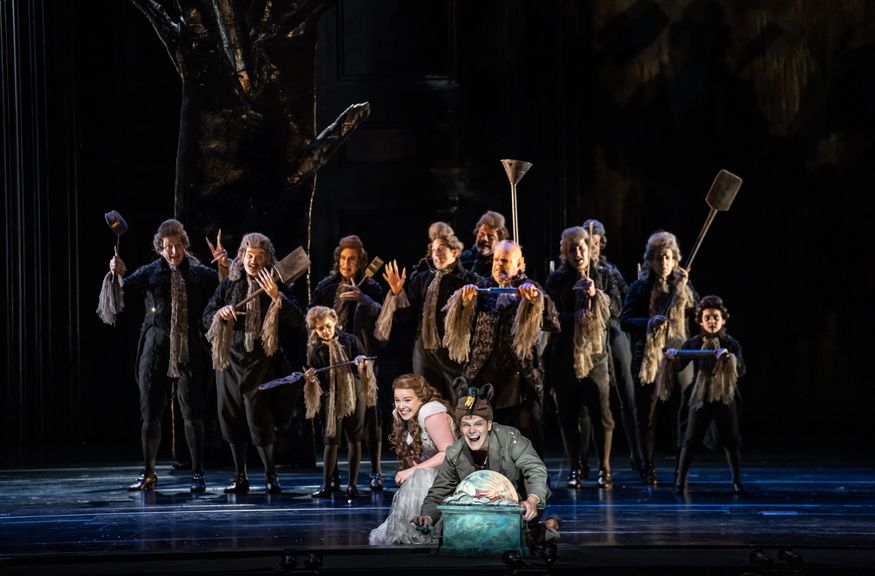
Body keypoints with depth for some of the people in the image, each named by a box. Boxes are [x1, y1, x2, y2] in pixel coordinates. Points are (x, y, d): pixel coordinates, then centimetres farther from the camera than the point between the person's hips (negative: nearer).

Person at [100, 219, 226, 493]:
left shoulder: (199, 273, 6)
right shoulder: (151, 272, 5)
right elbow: (124, 290, -6)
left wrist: (224, 265, -20)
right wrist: (118, 274, -26)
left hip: (190, 354, -1)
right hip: (156, 351, 1)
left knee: (192, 414, -1)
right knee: (150, 415, 4)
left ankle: (198, 474, 8)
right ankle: (148, 474, 14)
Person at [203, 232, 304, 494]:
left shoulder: (278, 286, 0)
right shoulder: (228, 284, 7)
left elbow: (297, 321, -9)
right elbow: (207, 317, 10)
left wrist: (276, 297, -21)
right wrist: (221, 313, -12)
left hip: (262, 361, -3)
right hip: (230, 358, 3)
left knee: (258, 417, -9)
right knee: (232, 417, 4)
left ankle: (271, 475, 5)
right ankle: (240, 476, 14)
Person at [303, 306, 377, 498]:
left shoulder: (350, 341, -1)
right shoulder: (315, 351, 1)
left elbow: (364, 370, -2)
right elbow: (319, 381, 1)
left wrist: (363, 365, -24)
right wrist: (311, 380, -21)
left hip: (354, 394, 0)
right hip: (331, 398, 0)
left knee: (354, 439, 1)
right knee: (330, 440, -1)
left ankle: (352, 484, 6)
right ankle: (326, 485, 3)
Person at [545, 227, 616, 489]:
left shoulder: (602, 276, 7)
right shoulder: (557, 280, 4)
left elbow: (614, 309, 2)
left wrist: (596, 295, -14)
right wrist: (575, 318, -15)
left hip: (595, 352, 0)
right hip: (565, 356, 0)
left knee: (601, 412, -6)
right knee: (568, 413, 3)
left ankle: (604, 468, 4)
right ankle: (574, 469, 13)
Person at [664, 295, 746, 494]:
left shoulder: (731, 344, -1)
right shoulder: (694, 343, 1)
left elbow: (741, 370, -12)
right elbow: (679, 366, -5)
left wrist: (730, 359, -32)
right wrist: (673, 358, -28)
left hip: (726, 398, 0)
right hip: (701, 397, 0)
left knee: (731, 440, 5)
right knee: (691, 440, -1)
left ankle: (737, 481, 16)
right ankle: (680, 481, 2)